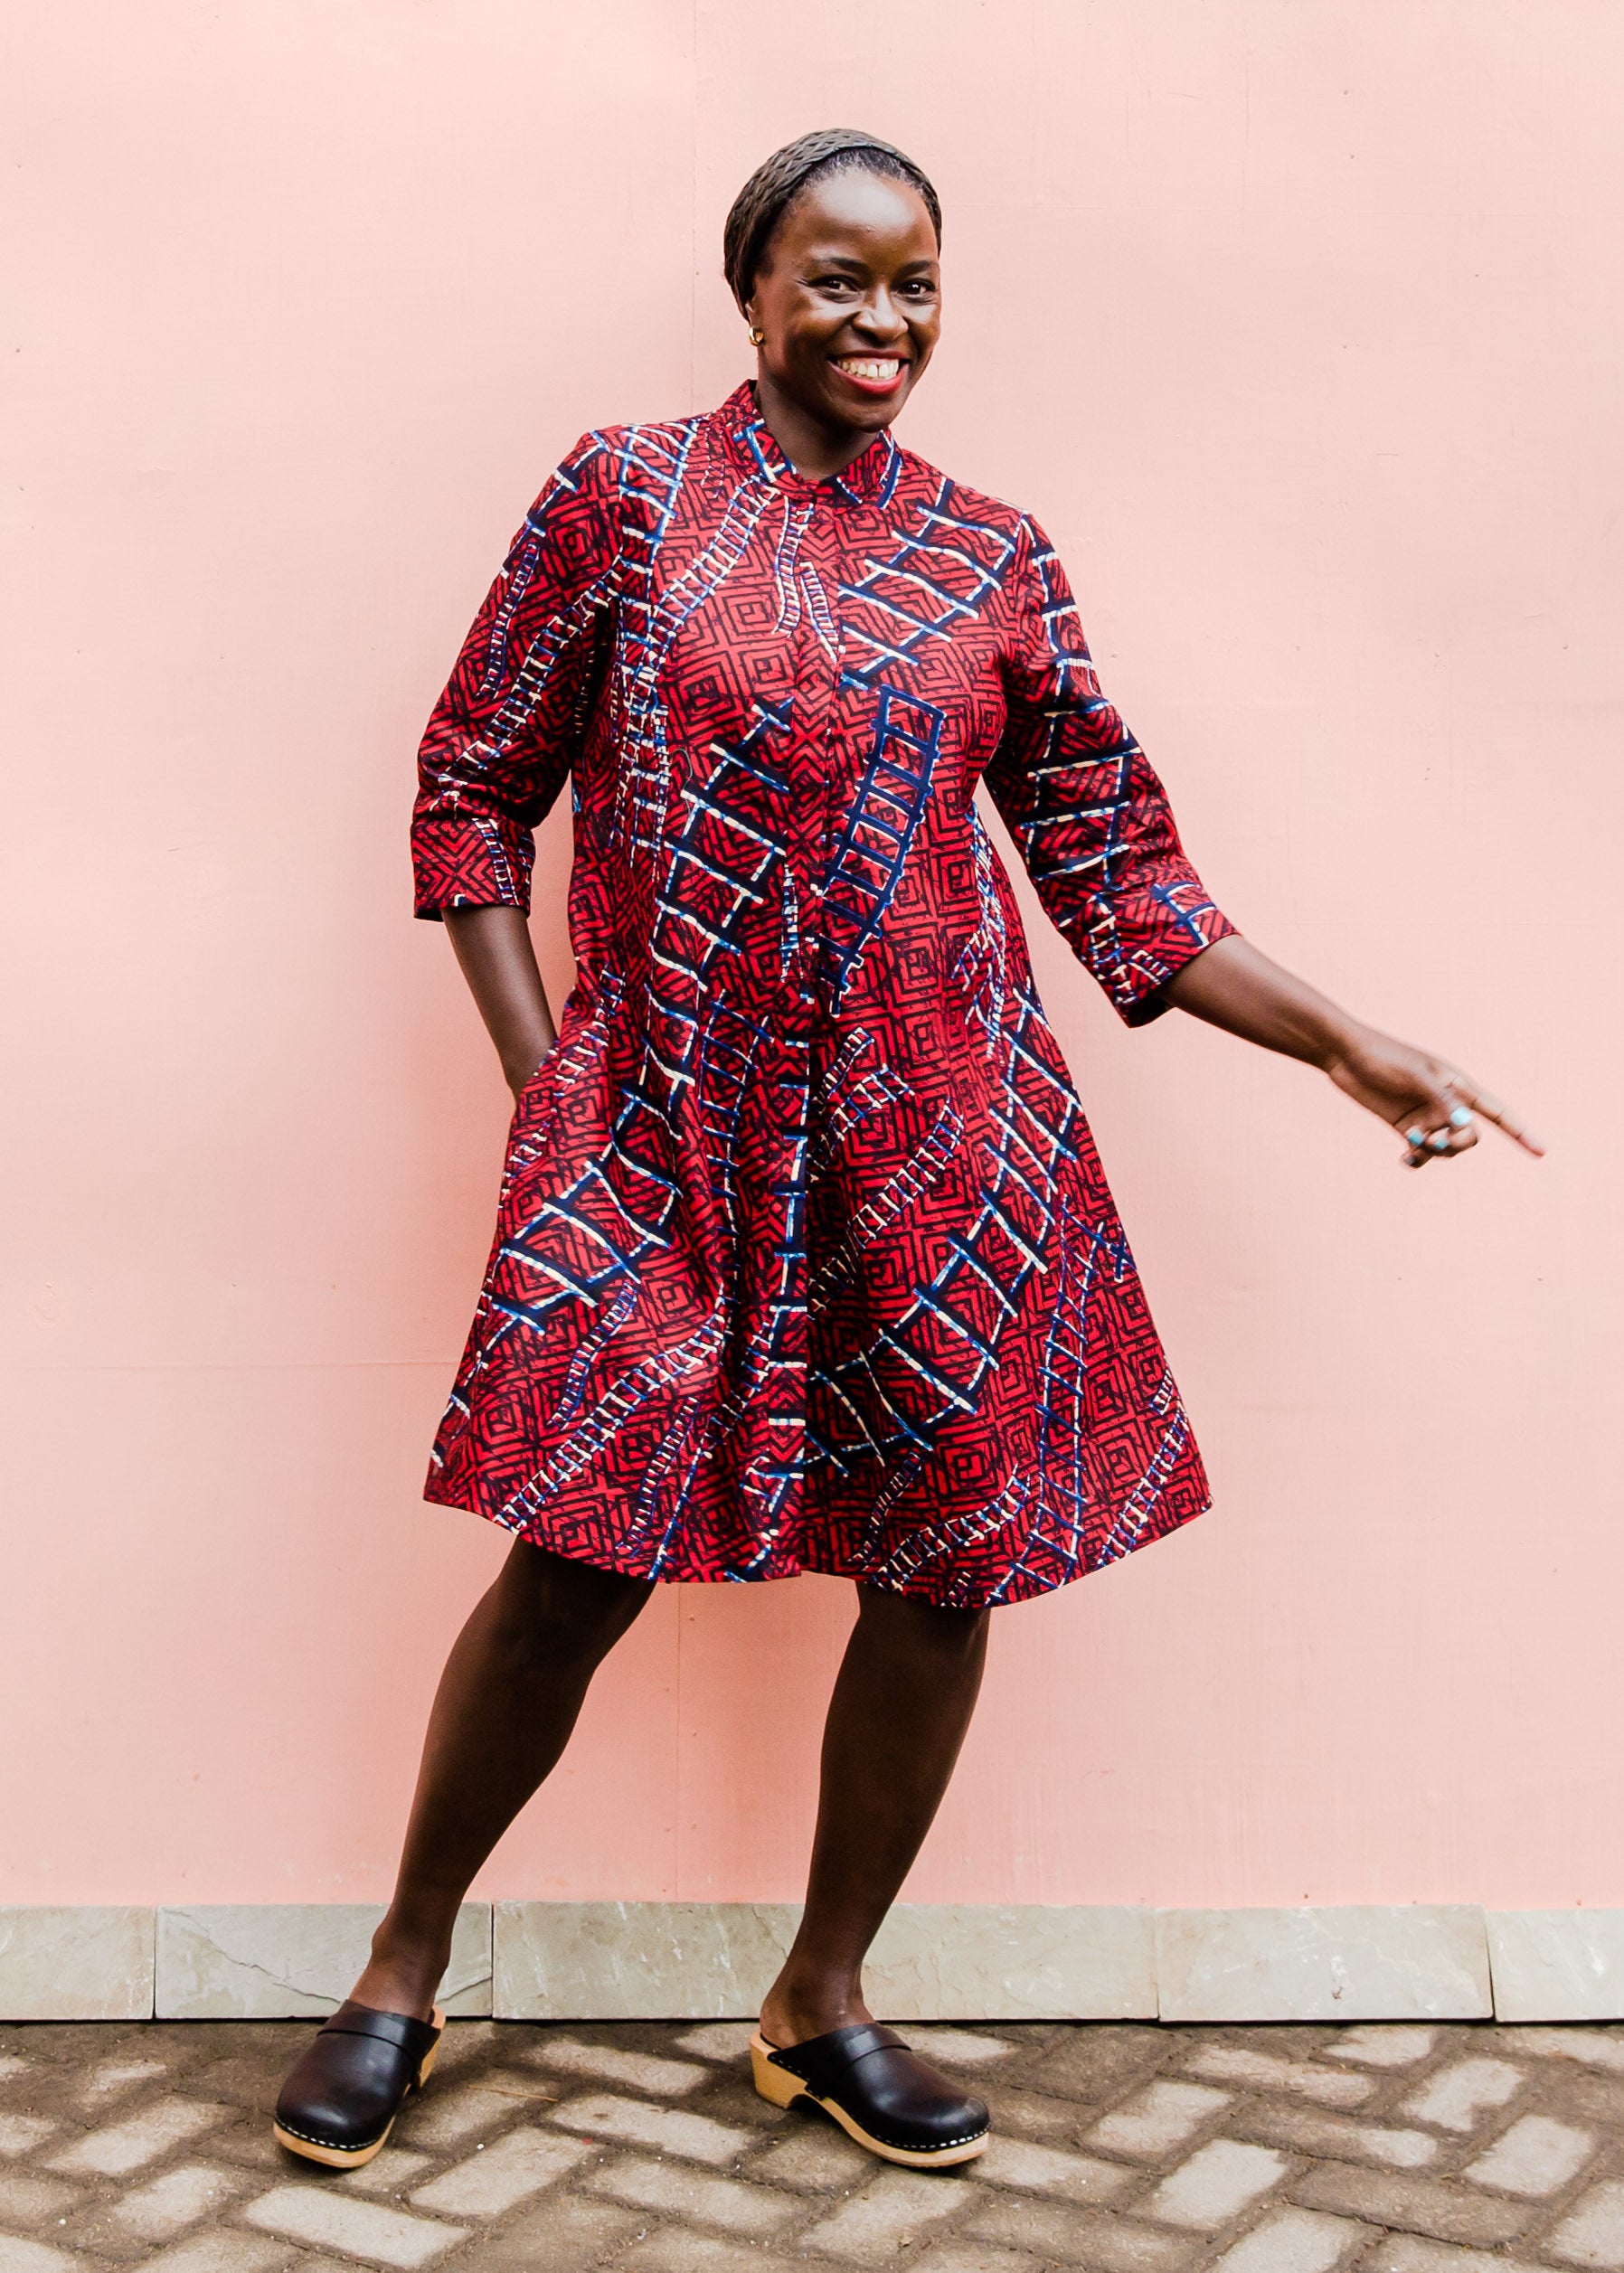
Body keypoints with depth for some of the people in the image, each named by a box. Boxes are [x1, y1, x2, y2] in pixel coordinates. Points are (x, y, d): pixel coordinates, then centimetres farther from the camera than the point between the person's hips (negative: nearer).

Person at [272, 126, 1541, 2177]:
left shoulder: (995, 559, 10)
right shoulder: (626, 491, 3)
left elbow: (1111, 861, 10)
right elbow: (474, 788, 5)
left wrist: (1346, 1045, 4)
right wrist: (538, 1073, -3)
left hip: (941, 1134, 3)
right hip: (662, 1125, -3)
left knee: (949, 1564, 4)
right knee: (578, 1567, -3)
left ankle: (824, 1997, 26)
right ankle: (402, 1971, 22)